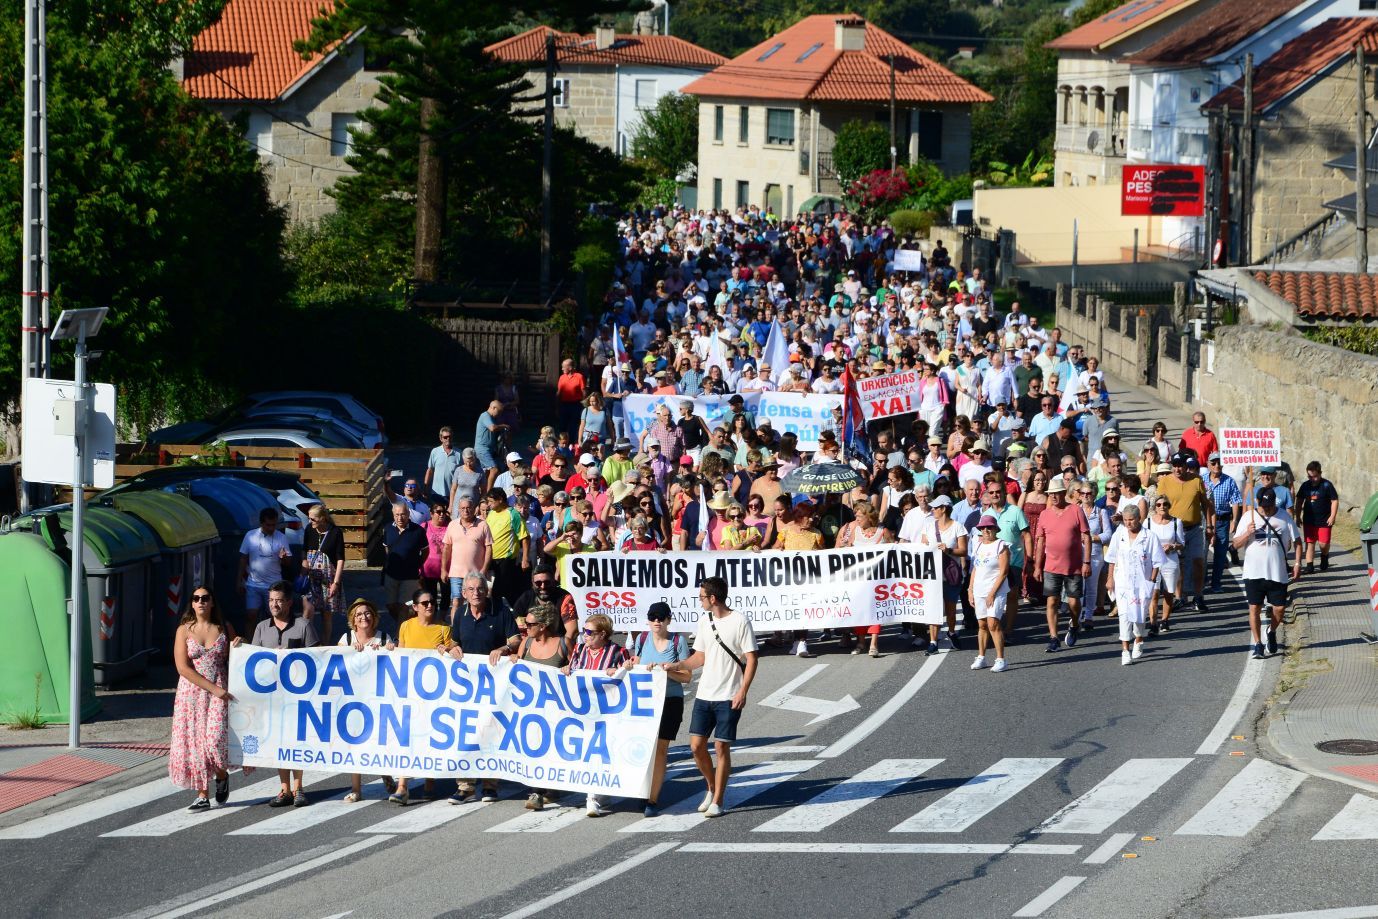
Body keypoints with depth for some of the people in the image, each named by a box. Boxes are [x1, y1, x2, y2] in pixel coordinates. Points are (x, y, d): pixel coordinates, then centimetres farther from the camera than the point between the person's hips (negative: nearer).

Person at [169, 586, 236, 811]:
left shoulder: (224, 628, 7)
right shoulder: (185, 630, 2)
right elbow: (183, 667, -7)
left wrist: (239, 645, -3)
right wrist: (212, 688, -13)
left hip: (219, 692, -1)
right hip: (192, 692, 1)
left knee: (215, 738, -18)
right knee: (194, 741, -1)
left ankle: (222, 775, 12)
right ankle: (202, 795, 7)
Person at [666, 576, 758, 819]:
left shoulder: (740, 622, -9)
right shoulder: (704, 621, 11)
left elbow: (751, 659, -9)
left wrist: (743, 692, -16)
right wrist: (676, 666, 3)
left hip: (728, 697, -6)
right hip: (704, 695, 6)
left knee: (722, 747, -4)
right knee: (696, 745, 3)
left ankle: (718, 801, 4)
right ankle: (713, 788, 24)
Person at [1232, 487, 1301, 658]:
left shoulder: (1284, 518, 2)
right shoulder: (1249, 517, 1)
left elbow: (1296, 541, 8)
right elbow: (1236, 544, 1)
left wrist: (1297, 563, -1)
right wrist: (1247, 533, -18)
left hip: (1278, 572, 0)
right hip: (1253, 572, 0)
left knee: (1280, 607, 1)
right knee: (1254, 608, -3)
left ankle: (1271, 633, 29)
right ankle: (1257, 643, 6)